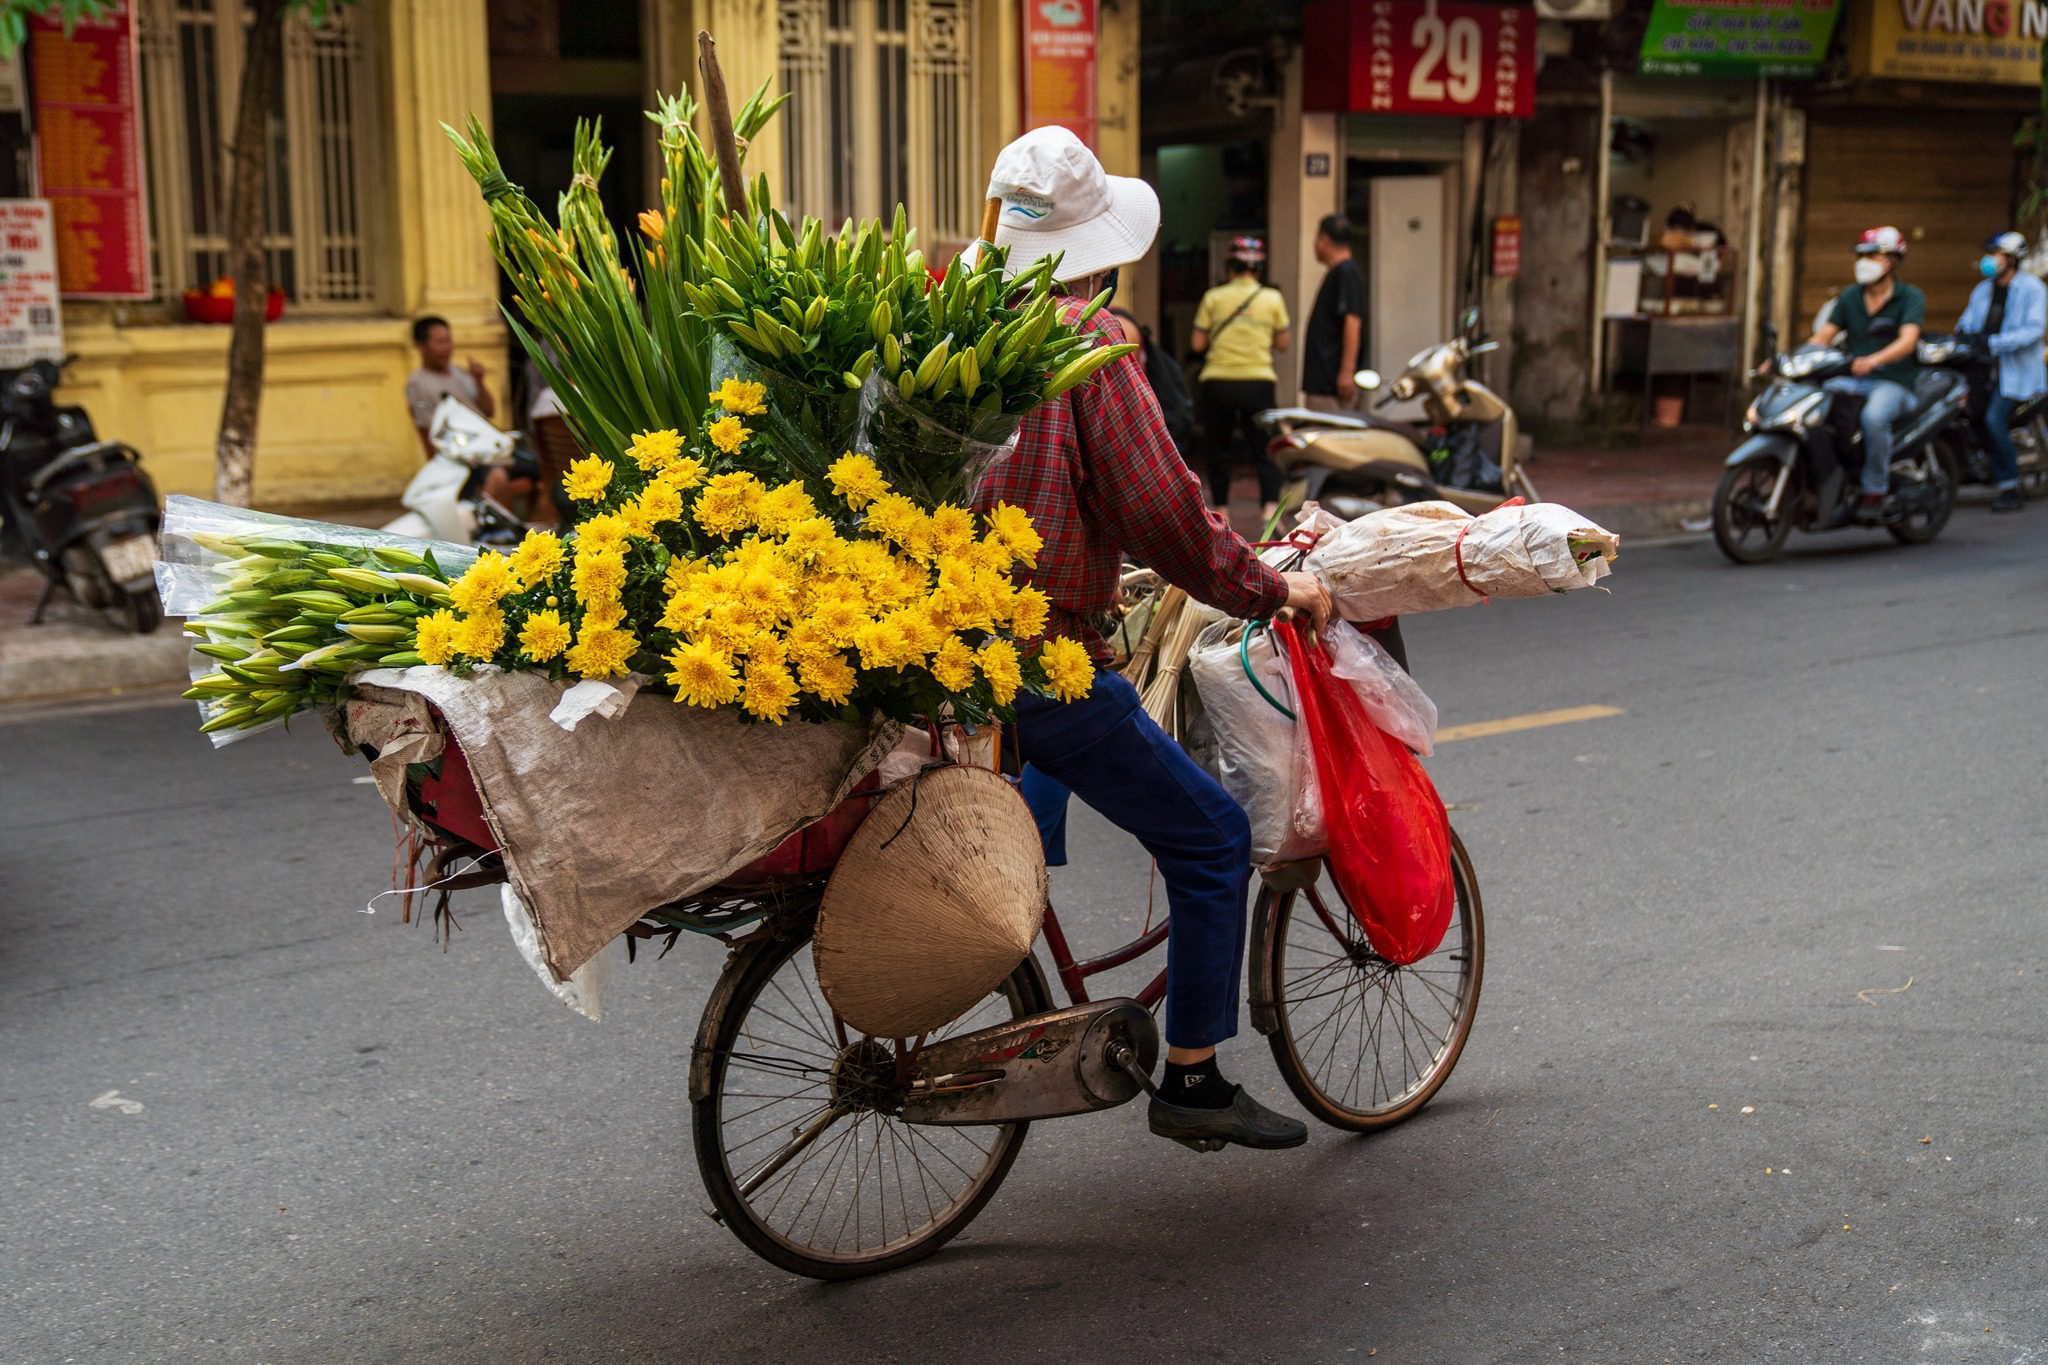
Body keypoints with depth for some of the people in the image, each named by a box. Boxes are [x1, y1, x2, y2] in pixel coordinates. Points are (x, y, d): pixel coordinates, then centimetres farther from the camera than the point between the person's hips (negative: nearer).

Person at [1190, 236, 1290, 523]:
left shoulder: (1213, 297, 2)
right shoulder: (1273, 298, 4)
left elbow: (1197, 344, 1)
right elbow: (1282, 343, 7)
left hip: (1217, 383, 0)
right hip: (1258, 381, 0)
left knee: (1219, 449, 12)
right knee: (1264, 450, 3)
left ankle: (1220, 509, 14)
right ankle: (1269, 506, -16)